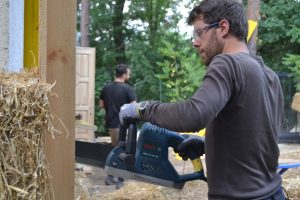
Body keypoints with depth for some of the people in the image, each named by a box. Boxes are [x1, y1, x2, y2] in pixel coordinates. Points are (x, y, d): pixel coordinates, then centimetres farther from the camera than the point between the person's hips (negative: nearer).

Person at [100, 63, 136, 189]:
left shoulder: (106, 88, 5)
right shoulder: (127, 89, -14)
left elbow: (101, 105, 13)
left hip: (110, 124, 7)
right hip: (122, 125, -6)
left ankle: (110, 177, 20)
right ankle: (120, 180, 6)